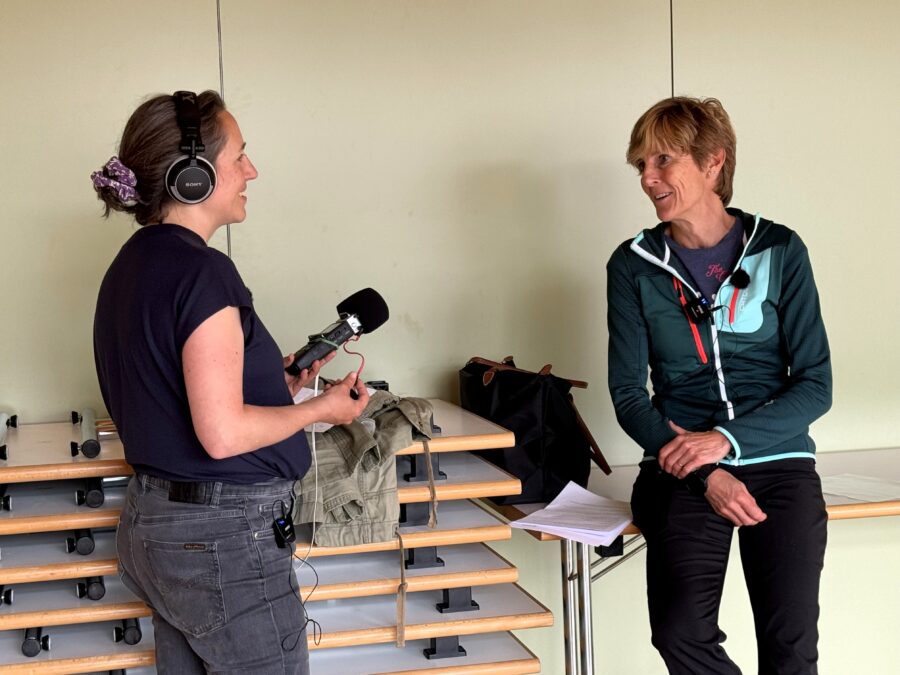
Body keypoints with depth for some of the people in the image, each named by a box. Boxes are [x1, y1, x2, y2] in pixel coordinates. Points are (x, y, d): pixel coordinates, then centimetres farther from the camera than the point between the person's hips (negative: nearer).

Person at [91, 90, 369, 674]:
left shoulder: (131, 265, 11)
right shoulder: (201, 269, -18)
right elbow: (222, 434, -23)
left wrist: (274, 384, 14)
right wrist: (321, 409, -9)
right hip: (223, 538, -10)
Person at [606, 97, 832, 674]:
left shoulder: (780, 252, 4)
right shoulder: (634, 266, 6)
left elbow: (815, 386, 2)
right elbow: (629, 394, 2)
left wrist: (726, 438, -14)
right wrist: (706, 474, -12)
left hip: (777, 459, 0)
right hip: (682, 467, 0)